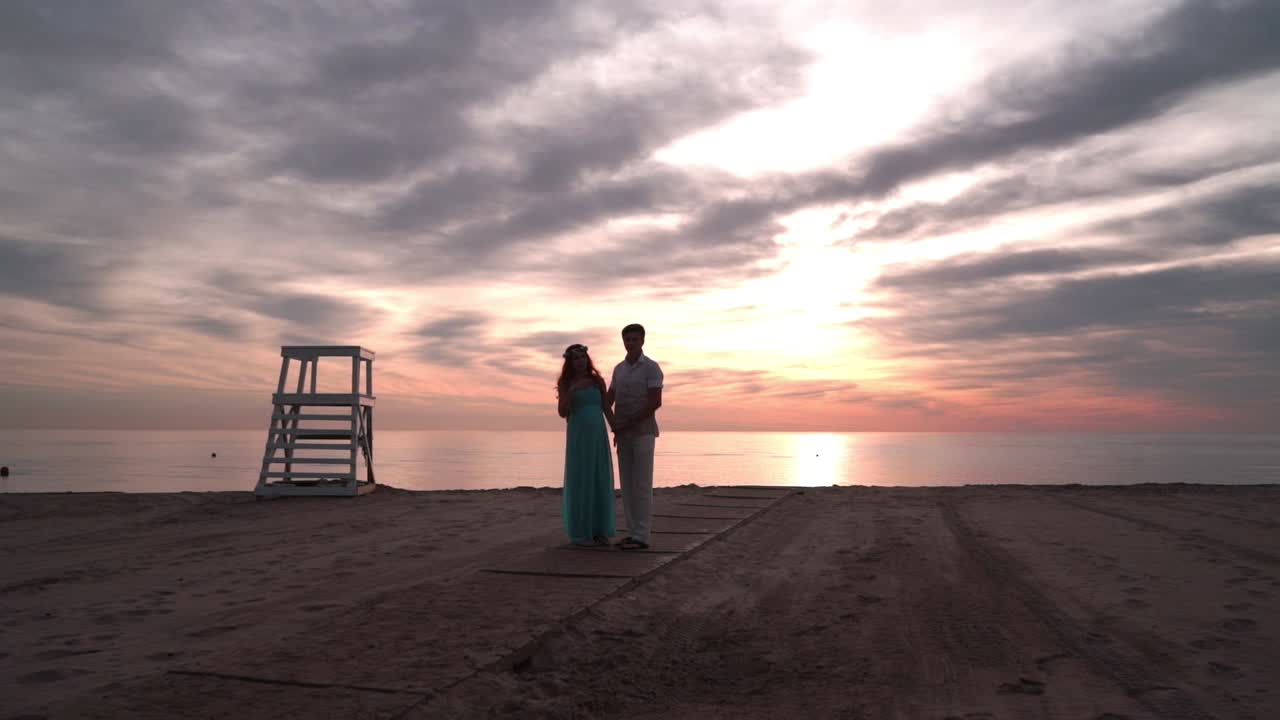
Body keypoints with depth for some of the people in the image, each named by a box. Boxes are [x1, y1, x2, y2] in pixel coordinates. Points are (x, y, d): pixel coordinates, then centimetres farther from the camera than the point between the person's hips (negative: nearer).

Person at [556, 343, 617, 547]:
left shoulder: (597, 381, 9)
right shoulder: (565, 383, 1)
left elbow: (607, 409, 10)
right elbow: (563, 413, -7)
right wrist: (572, 391, -20)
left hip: (599, 436, 3)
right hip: (578, 437, -3)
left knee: (600, 482, 3)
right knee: (579, 482, -2)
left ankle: (599, 531, 11)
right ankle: (579, 532, 7)